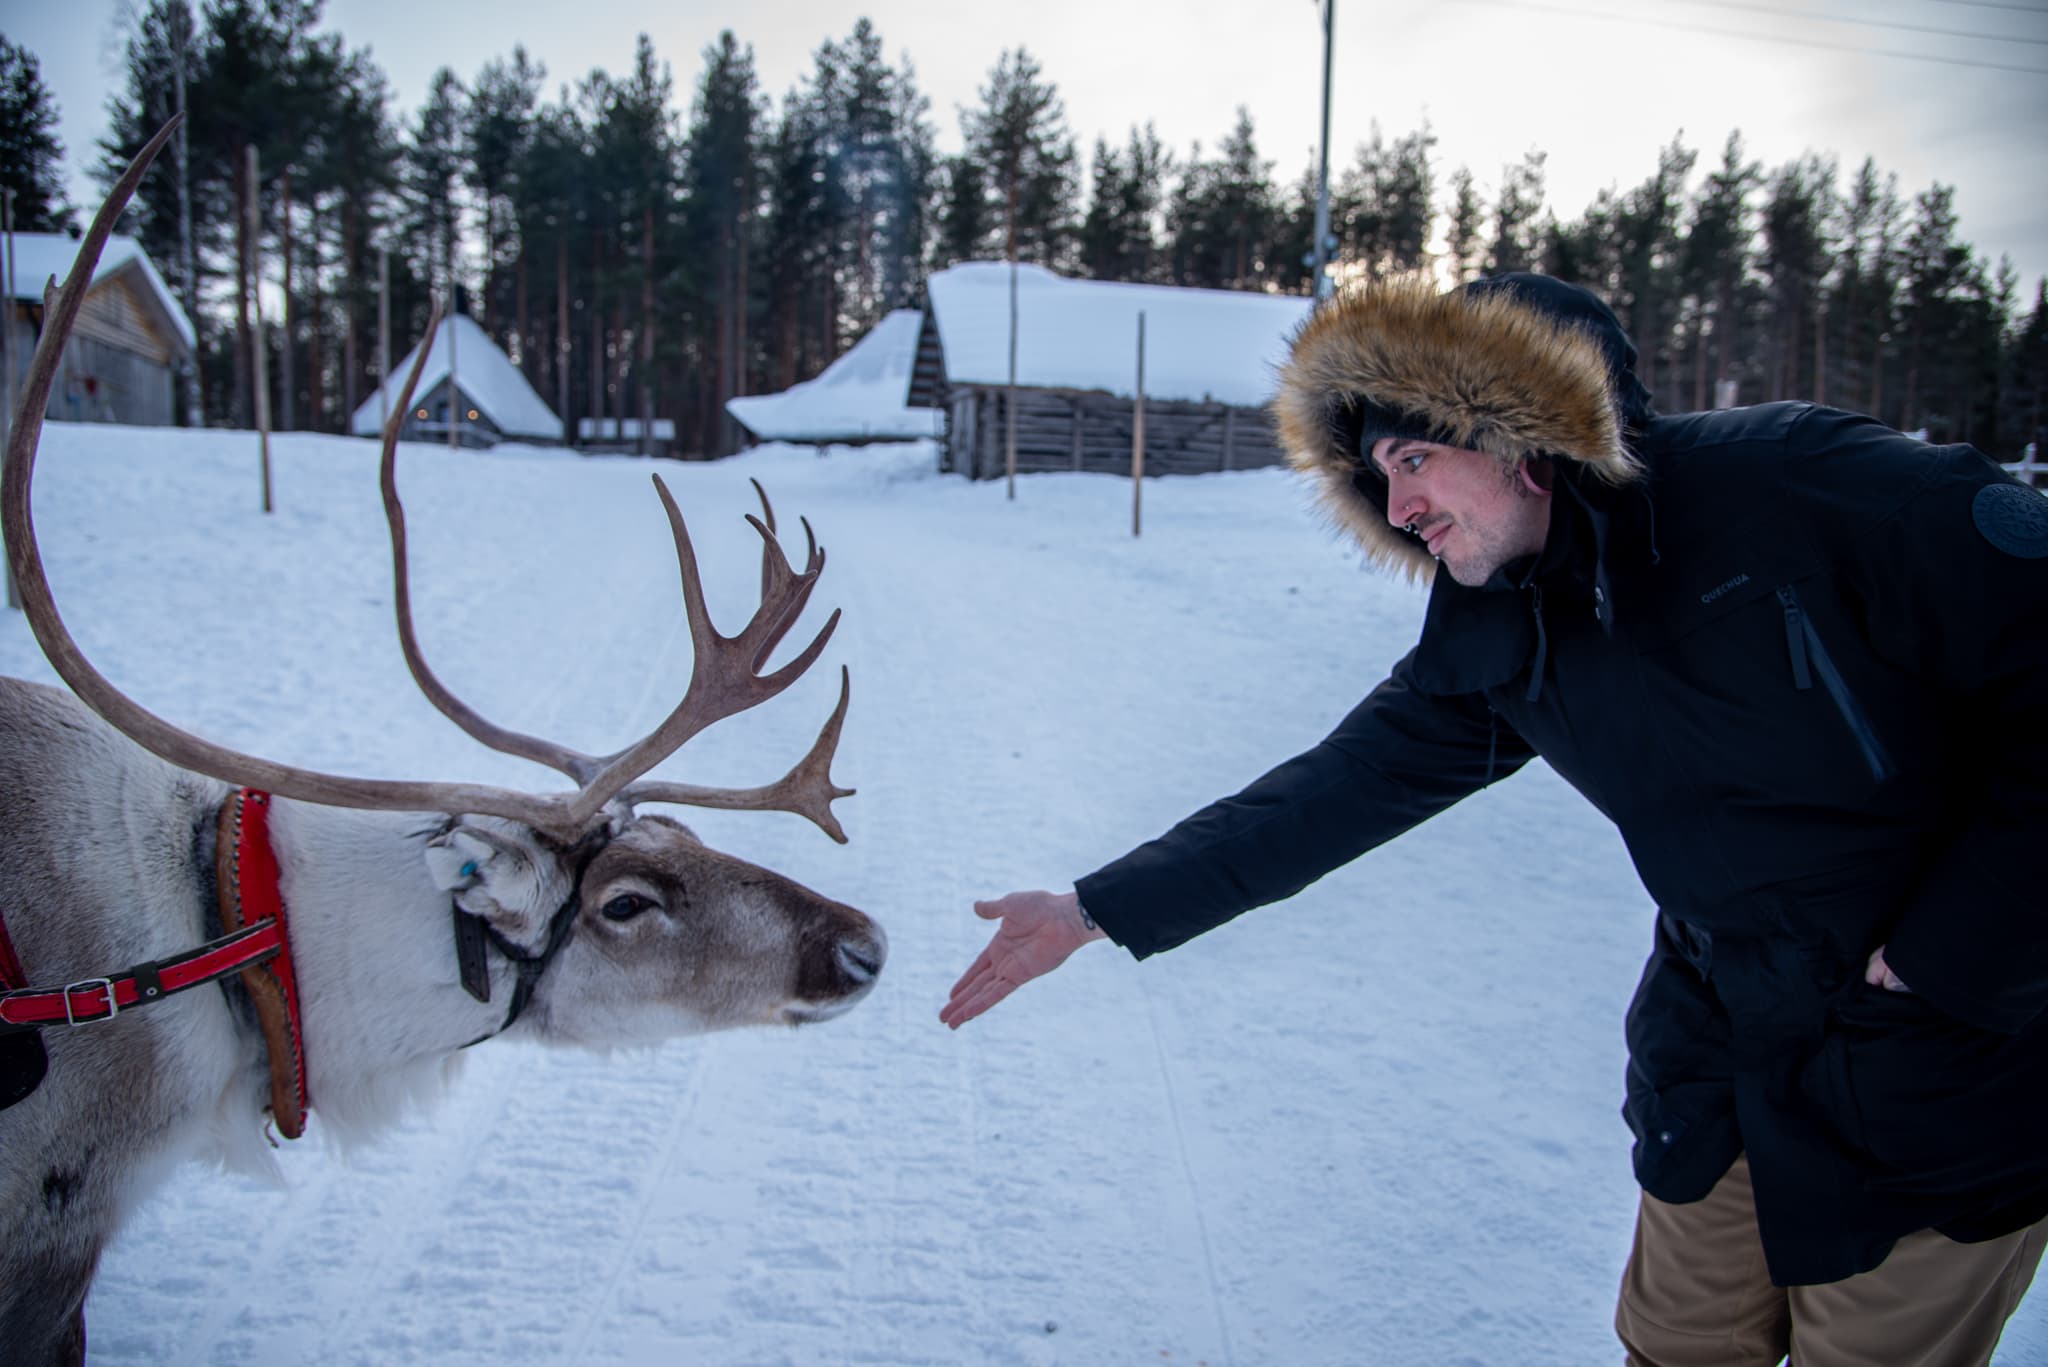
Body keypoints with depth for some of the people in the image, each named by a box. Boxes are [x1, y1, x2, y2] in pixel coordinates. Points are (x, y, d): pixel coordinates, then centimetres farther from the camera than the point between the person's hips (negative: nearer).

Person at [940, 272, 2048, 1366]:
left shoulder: (1791, 482, -21)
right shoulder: (1490, 647, -5)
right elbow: (1332, 793, -5)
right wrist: (1098, 910, -8)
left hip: (1958, 1061, -4)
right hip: (1726, 1054, 5)